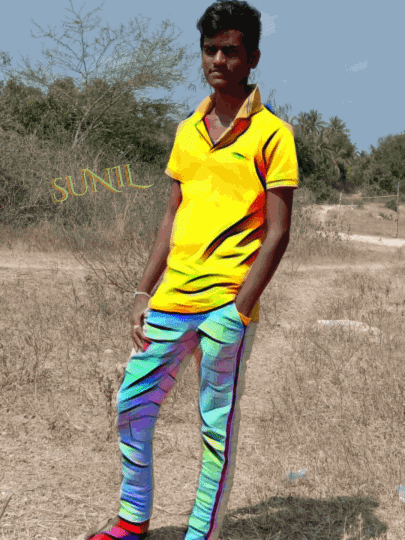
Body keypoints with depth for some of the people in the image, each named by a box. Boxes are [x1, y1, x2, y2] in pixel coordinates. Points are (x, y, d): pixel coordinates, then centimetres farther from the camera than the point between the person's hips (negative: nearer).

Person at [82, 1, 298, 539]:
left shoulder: (271, 132, -5)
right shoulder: (187, 130, 13)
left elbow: (278, 232, -8)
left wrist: (239, 308, -15)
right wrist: (143, 294, 10)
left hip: (227, 304, -6)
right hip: (171, 297, 6)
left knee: (217, 426, 2)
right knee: (132, 404, 12)